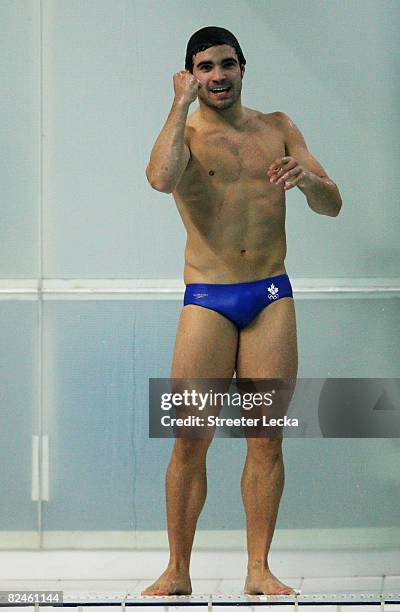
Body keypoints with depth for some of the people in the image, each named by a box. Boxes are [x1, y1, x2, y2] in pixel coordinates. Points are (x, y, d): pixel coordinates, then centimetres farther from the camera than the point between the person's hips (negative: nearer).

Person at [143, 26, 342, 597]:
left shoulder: (277, 128, 12)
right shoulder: (186, 133, 2)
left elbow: (332, 206, 9)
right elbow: (161, 177, -22)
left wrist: (307, 179, -14)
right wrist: (183, 102, -13)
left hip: (272, 297, 2)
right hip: (207, 301, -2)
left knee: (267, 438, 1)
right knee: (190, 440, -5)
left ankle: (259, 570, 8)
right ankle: (177, 571, 3)